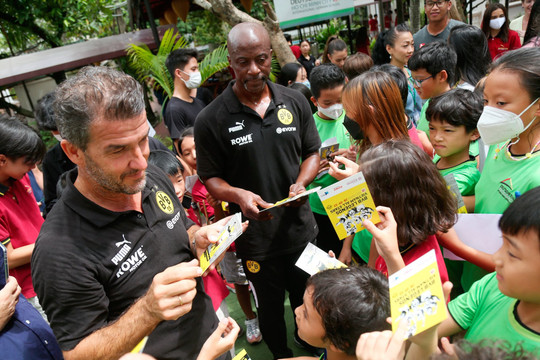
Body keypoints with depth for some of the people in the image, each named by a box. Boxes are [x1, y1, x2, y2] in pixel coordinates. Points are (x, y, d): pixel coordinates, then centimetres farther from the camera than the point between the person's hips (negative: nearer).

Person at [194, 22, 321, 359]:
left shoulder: (295, 101, -4)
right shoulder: (211, 119, -13)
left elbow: (312, 152, 6)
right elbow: (210, 178, -6)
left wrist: (301, 183, -13)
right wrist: (238, 194, -25)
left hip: (301, 228, 3)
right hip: (256, 239, -2)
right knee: (271, 306, 22)